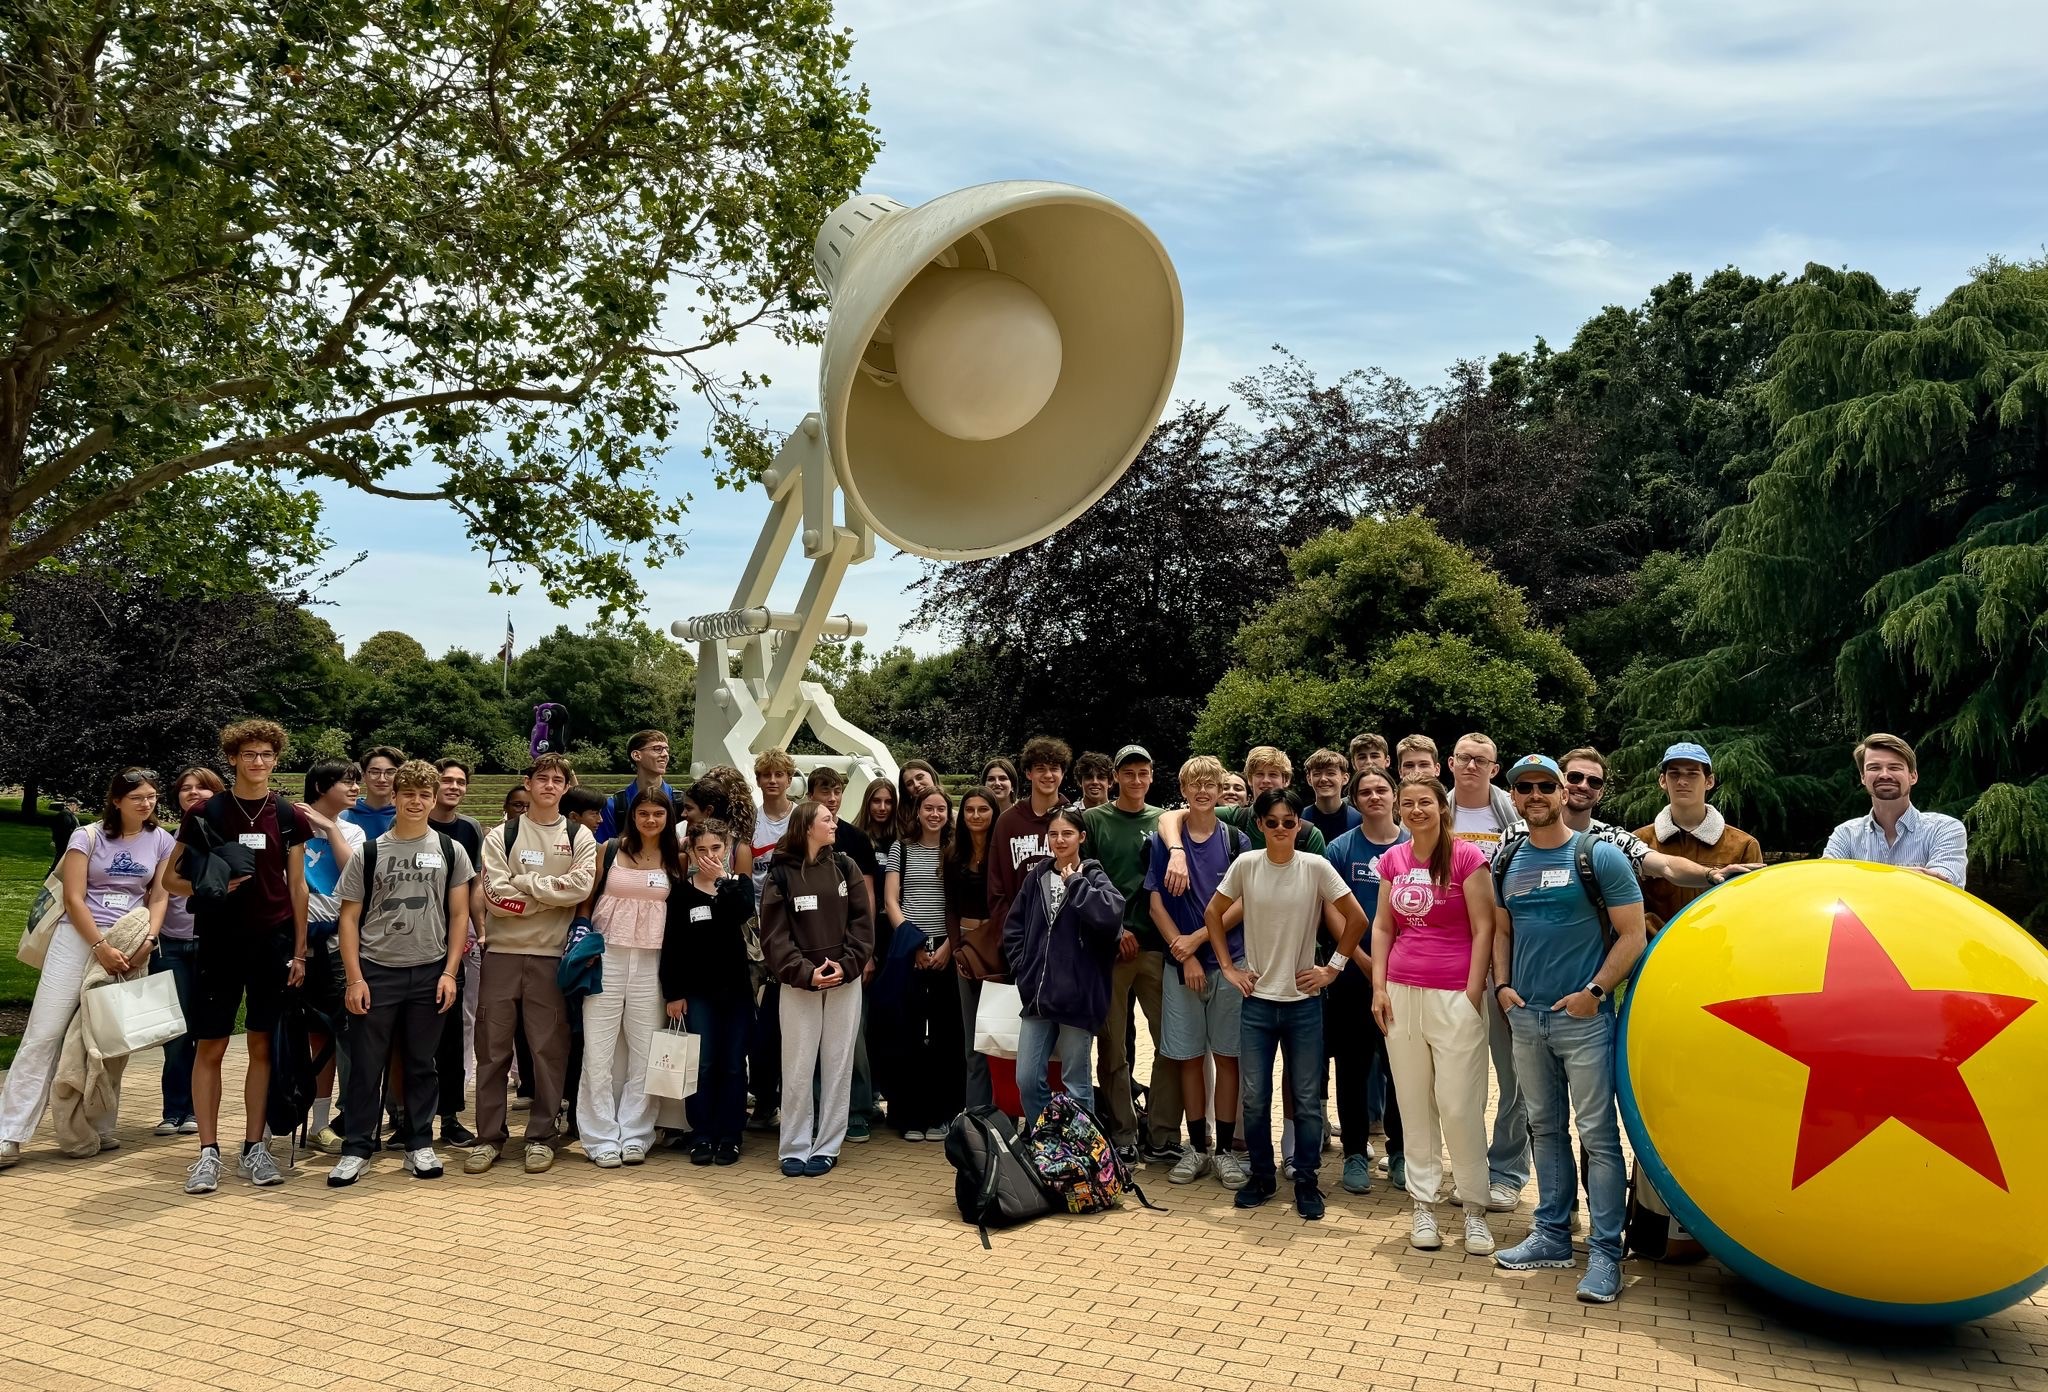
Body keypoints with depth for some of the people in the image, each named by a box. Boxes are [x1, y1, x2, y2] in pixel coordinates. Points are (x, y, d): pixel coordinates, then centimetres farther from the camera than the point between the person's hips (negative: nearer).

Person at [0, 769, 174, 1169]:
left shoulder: (161, 842, 8)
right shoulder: (88, 836, -1)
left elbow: (159, 898, 8)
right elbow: (73, 899, -6)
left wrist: (148, 940, -9)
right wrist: (101, 948, -15)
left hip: (129, 948, 2)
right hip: (78, 938, -2)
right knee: (44, 1035, -6)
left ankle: (100, 1129, 12)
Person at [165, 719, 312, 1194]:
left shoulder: (289, 817, 5)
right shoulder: (206, 813, 0)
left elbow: (297, 886, 7)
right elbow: (171, 879, 5)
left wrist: (300, 951, 3)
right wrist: (211, 886, -16)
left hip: (272, 943, 1)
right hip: (218, 943, -1)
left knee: (261, 1045, 6)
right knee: (210, 1047, 1)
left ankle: (253, 1148, 14)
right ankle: (208, 1152, 9)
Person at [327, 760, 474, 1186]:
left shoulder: (450, 850, 5)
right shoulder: (369, 852, 3)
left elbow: (459, 914, 5)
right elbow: (349, 918, 3)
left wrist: (450, 972, -3)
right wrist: (354, 978, -5)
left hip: (430, 973, 1)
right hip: (376, 971, 0)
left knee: (422, 1064, 9)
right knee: (365, 1064, 2)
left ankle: (419, 1145, 19)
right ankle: (357, 1148, 13)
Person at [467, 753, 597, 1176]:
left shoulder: (580, 838, 6)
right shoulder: (502, 836, 5)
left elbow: (579, 887, -12)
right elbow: (495, 893, -8)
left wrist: (523, 883, -10)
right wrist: (549, 895, -10)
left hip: (551, 955, 0)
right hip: (502, 952, 1)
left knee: (549, 1048, 4)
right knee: (492, 1048, 6)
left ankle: (541, 1136, 15)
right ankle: (490, 1136, 16)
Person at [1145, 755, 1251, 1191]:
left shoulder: (1237, 841, 3)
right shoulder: (1163, 842, 4)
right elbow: (1155, 905, 1)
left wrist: (1197, 938, -10)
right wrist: (1185, 956, -7)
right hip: (1181, 962, 0)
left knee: (1228, 1056, 3)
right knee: (1188, 1057, 5)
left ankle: (1225, 1149, 11)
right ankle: (1196, 1147, 15)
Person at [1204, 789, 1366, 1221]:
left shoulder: (1316, 868, -8)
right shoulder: (1245, 865, -4)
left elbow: (1357, 919, -1)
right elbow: (1213, 913, 8)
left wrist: (1333, 967, -2)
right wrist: (1227, 967, 3)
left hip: (1303, 1001, -1)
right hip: (1257, 1000, 1)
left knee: (1307, 1100, 6)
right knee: (1254, 1097, 7)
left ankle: (1306, 1181, 21)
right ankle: (1261, 1176, 25)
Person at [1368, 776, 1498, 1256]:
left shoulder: (1467, 857, -6)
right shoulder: (1393, 859, 9)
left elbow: (1483, 929, -7)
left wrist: (1473, 994, -10)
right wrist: (1379, 987, 4)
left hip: (1454, 995, -4)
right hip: (1402, 993, 4)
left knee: (1459, 1106, -2)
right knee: (1414, 1104, 8)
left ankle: (1474, 1209, 13)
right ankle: (1424, 1204, 19)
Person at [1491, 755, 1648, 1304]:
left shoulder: (1600, 855, -6)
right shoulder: (1507, 863, 9)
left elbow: (1632, 935, -7)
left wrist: (1594, 991, -14)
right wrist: (1502, 985, 4)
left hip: (1582, 1016, -5)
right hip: (1525, 1014, 5)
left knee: (1597, 1133, -3)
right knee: (1545, 1126, 14)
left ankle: (1605, 1251, 5)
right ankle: (1552, 1234, 24)